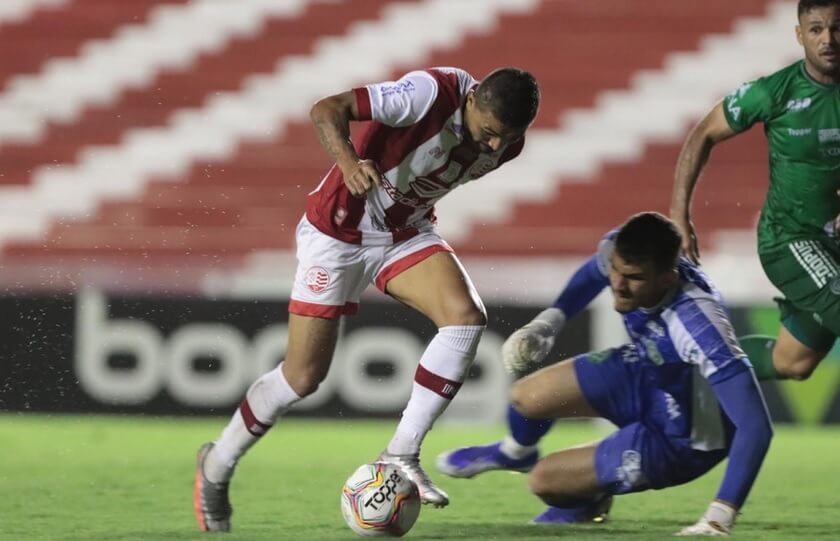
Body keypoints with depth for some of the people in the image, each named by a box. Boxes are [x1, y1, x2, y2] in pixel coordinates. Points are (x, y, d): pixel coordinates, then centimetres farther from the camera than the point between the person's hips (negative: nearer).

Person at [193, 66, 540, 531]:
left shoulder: (505, 140, -9)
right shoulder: (434, 93, -30)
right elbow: (327, 109, -32)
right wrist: (348, 162, -48)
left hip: (407, 233, 6)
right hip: (339, 231, -6)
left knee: (466, 316, -22)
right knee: (303, 376, -3)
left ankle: (401, 455, -13)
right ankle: (216, 466, 22)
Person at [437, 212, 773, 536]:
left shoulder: (698, 324, -44)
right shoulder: (621, 252, -23)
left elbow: (756, 426, -45)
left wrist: (720, 517, -49)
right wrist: (549, 320, -3)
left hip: (680, 439, -6)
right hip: (644, 374, 6)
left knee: (544, 481, -10)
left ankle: (586, 502, 29)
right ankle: (515, 453, 35)